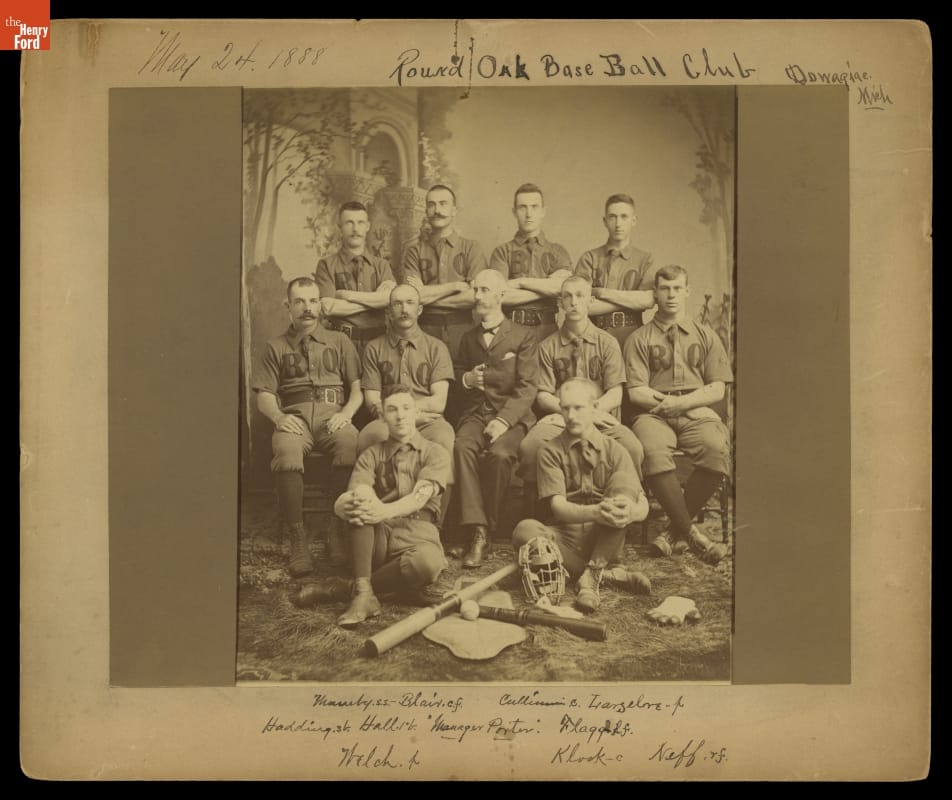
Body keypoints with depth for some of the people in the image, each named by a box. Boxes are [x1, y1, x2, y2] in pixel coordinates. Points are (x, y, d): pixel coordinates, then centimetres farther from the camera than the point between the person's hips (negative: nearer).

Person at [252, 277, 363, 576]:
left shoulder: (339, 342, 22)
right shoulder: (276, 347, 21)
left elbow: (357, 389, 16)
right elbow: (264, 395, 12)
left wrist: (346, 413, -6)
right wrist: (279, 417, -10)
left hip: (331, 413, 0)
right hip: (295, 416, 0)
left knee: (350, 443, -38)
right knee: (286, 451, -38)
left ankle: (339, 530, -27)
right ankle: (297, 538, -29)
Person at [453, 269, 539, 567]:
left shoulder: (523, 336, 5)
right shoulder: (468, 338, 20)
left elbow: (527, 387, -4)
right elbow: (458, 373, 32)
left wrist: (503, 420, -19)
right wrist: (466, 380, 5)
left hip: (513, 414, -3)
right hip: (476, 413, 3)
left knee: (499, 453, -35)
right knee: (463, 448, -31)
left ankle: (488, 529, -20)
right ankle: (477, 533, -35)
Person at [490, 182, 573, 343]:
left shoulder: (558, 252, 14)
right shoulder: (502, 252, 8)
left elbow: (564, 287, -5)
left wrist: (520, 282, -4)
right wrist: (547, 287, -4)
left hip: (547, 328, 1)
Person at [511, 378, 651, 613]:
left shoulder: (613, 450, 4)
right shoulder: (551, 451, 1)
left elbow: (642, 505, -6)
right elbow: (558, 506, -12)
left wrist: (630, 512, -32)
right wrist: (594, 513, -33)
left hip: (603, 540, 1)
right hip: (565, 537, 0)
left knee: (622, 481, -23)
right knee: (524, 531, -32)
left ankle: (591, 576, -26)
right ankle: (611, 572, -24)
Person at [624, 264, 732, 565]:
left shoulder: (705, 336, 20)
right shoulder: (640, 339, 15)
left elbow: (717, 390, 10)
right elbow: (636, 392, 5)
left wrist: (682, 402, -8)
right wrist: (663, 401, -14)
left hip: (697, 412, 1)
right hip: (654, 413, -1)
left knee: (717, 448, -34)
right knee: (653, 450, -37)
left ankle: (676, 530, -20)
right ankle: (691, 532, -28)